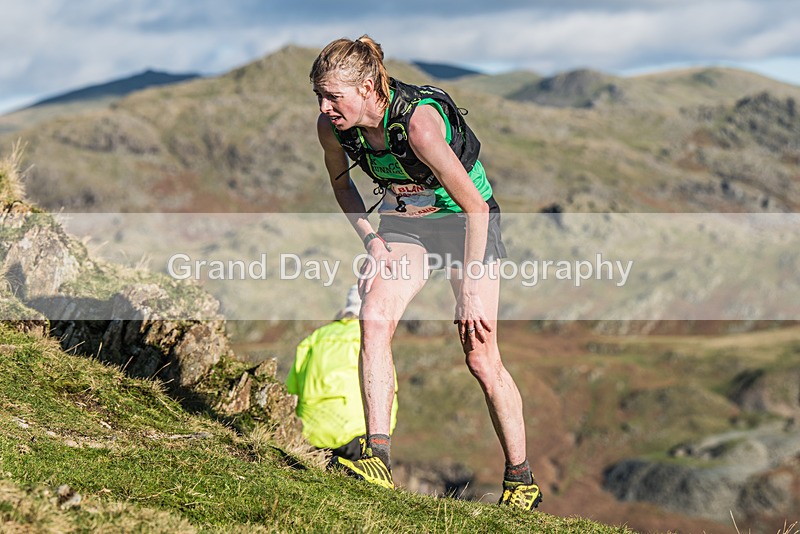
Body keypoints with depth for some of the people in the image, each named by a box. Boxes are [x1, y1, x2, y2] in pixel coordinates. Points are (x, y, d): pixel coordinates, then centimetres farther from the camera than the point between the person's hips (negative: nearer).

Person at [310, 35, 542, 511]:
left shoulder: (419, 123, -34)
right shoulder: (332, 128, -15)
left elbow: (475, 207, -28)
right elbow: (342, 183, 9)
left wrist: (470, 292, -25)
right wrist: (372, 240, -5)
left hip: (466, 221, -5)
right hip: (405, 223, 5)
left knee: (481, 357, -6)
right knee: (374, 321, -22)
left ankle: (521, 481, 11)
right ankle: (378, 459, -24)